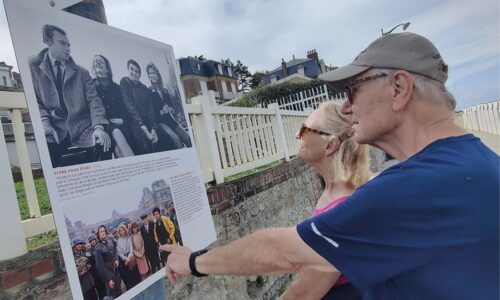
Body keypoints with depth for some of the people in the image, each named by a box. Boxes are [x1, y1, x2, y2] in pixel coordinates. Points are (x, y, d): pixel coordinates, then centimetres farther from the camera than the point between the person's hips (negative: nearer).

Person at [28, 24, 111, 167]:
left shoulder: (81, 72, 13)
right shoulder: (33, 67, 10)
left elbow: (93, 100, 1)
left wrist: (99, 126, -16)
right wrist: (44, 120, -13)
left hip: (83, 132, 1)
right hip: (55, 134, -1)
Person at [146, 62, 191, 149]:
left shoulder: (165, 90, 18)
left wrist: (172, 110, -4)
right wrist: (161, 112, -20)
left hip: (171, 120, 6)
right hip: (160, 121, -6)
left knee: (188, 139, -10)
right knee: (176, 139, -29)